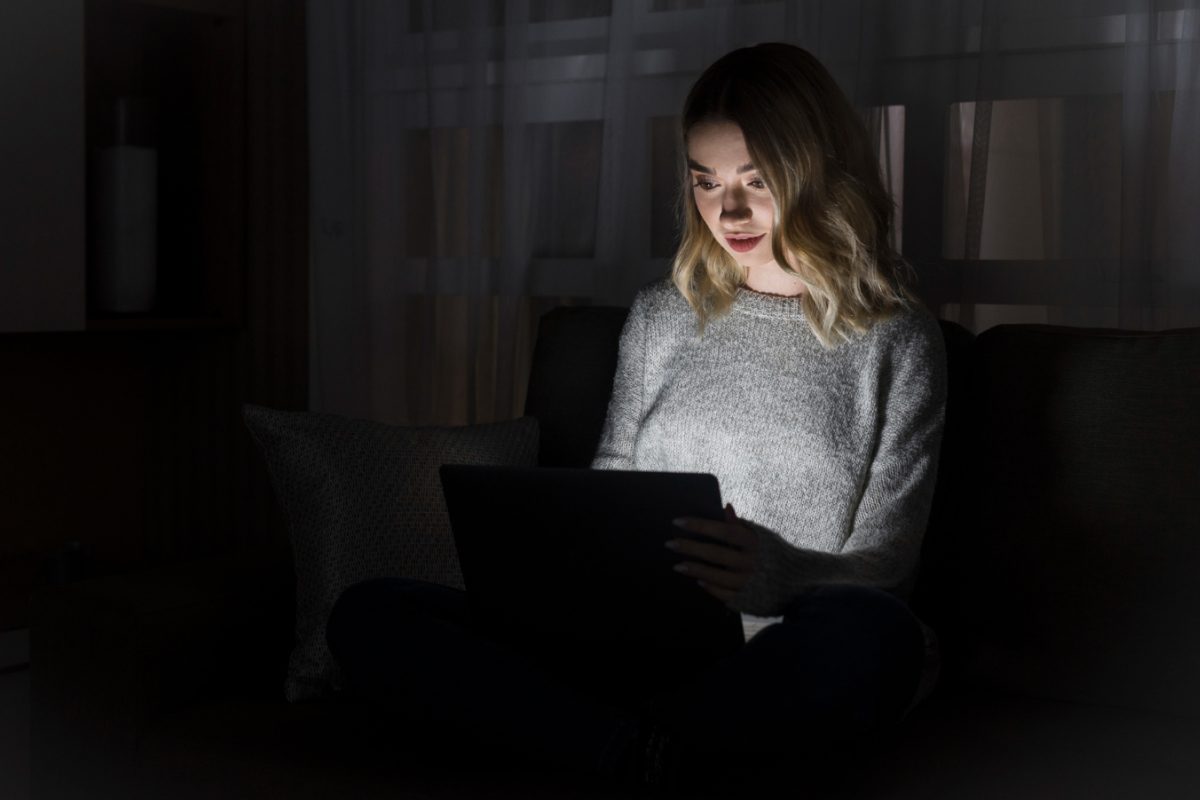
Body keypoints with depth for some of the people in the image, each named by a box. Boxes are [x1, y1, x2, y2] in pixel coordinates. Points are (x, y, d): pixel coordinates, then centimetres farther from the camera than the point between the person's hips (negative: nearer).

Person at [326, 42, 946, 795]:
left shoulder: (895, 340, 5)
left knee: (865, 633, -42)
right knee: (367, 615, -17)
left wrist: (777, 579, -24)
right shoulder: (661, 317, 17)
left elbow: (883, 569, -2)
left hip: (784, 670, -4)